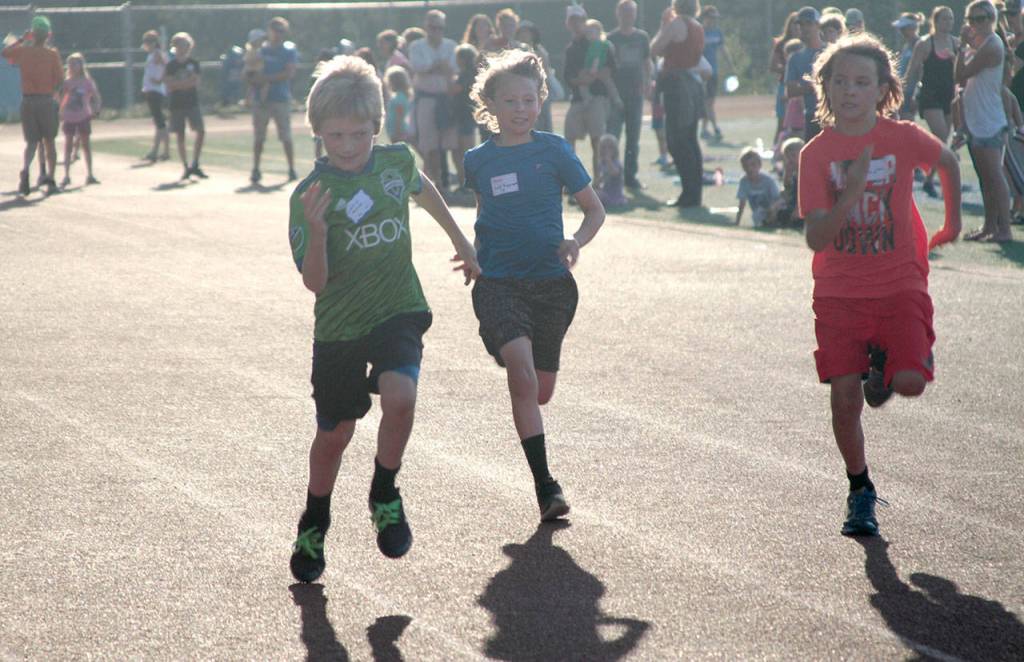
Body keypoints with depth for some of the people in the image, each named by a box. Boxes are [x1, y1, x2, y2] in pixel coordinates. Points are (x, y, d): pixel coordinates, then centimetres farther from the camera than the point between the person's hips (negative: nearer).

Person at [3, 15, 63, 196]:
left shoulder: (23, 51, -1)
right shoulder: (52, 54, -6)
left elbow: (4, 52, 20)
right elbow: (59, 79, -8)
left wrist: (22, 39, 24)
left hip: (27, 101, 1)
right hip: (47, 101, -1)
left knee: (31, 142, 6)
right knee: (49, 141, 12)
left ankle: (25, 169, -23)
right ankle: (50, 180, 9)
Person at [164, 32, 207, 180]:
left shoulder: (194, 63, 5)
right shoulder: (171, 65, 2)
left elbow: (195, 83, -6)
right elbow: (169, 86, -7)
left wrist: (177, 84, -11)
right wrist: (187, 82, -9)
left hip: (192, 103, 1)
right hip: (177, 105, -1)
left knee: (201, 131, -13)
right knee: (180, 137, 1)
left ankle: (195, 165, -5)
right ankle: (186, 168, 10)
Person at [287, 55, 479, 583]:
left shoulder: (396, 161, -5)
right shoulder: (311, 194, -14)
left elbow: (421, 189, 21)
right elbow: (315, 282, -17)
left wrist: (460, 241, 31)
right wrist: (317, 230, -34)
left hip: (399, 310, 1)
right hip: (339, 326, -1)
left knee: (399, 396, -26)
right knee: (335, 432, 9)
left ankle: (385, 495, 0)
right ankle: (314, 525, 36)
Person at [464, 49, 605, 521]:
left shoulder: (554, 150, -1)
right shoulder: (478, 161, 4)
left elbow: (594, 209, 4)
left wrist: (576, 242, -13)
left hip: (551, 282, 1)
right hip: (498, 282, -1)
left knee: (540, 391, 7)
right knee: (521, 372, -23)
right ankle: (545, 485, -20)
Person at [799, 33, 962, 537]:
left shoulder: (903, 138, -8)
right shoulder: (817, 154, -8)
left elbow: (947, 161, 15)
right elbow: (816, 238, -15)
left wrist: (953, 222, 23)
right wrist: (851, 193, -29)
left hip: (899, 286, -1)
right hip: (839, 292, 1)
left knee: (911, 383, -20)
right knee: (844, 400, -1)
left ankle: (883, 362, 17)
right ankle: (860, 492, 21)